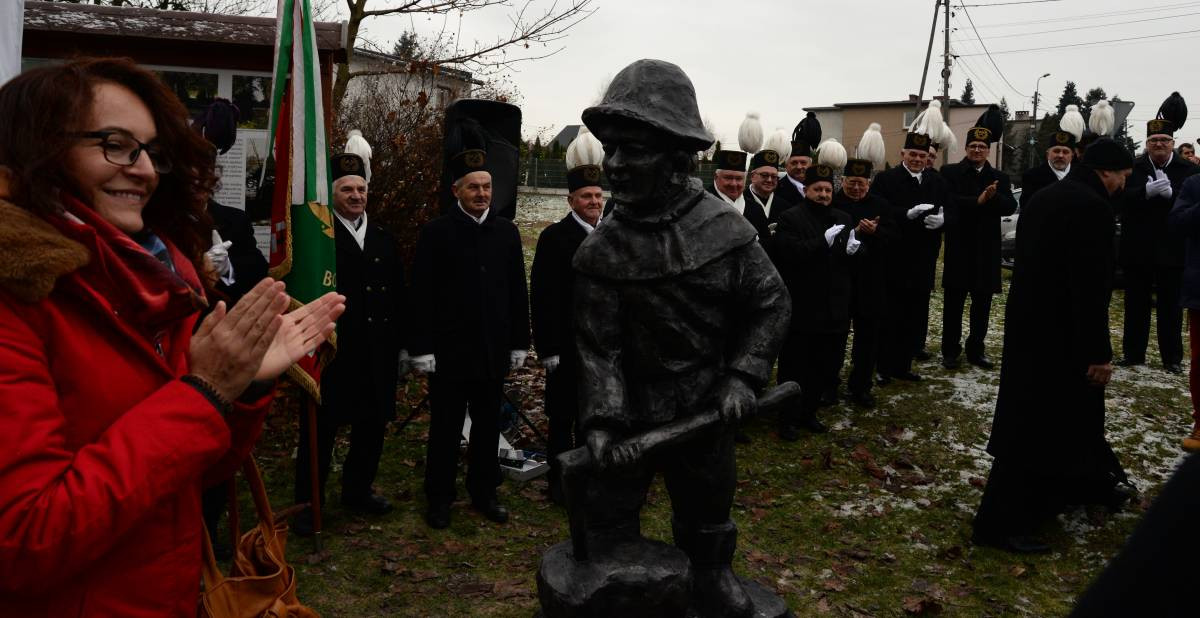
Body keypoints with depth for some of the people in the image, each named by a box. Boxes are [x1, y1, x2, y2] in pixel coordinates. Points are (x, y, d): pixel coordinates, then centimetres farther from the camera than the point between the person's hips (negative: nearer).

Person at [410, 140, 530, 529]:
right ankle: (439, 498, 22)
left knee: (488, 425, 13)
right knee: (445, 427, 8)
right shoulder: (435, 233, -6)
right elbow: (421, 296, -7)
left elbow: (518, 293, 8)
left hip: (493, 351, 3)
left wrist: (519, 346, 7)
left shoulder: (507, 232, 5)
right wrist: (422, 350, -10)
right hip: (449, 352, -3)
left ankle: (484, 493, 28)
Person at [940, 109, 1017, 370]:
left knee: (982, 303, 9)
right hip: (958, 249, -3)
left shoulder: (1000, 178, 10)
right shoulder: (950, 172, 0)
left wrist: (994, 197, -21)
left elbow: (1010, 207, -3)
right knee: (953, 302, 4)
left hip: (987, 251, 3)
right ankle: (950, 351, 13)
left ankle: (976, 350, 19)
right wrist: (977, 201, -22)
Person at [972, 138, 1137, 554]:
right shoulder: (1091, 205, -17)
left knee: (1072, 409, 25)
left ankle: (1093, 482, 44)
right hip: (1056, 332, -10)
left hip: (1029, 324, 10)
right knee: (1036, 424, -3)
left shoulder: (1046, 197, 12)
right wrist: (1099, 352, -18)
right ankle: (1002, 523, 3)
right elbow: (1091, 286, -22)